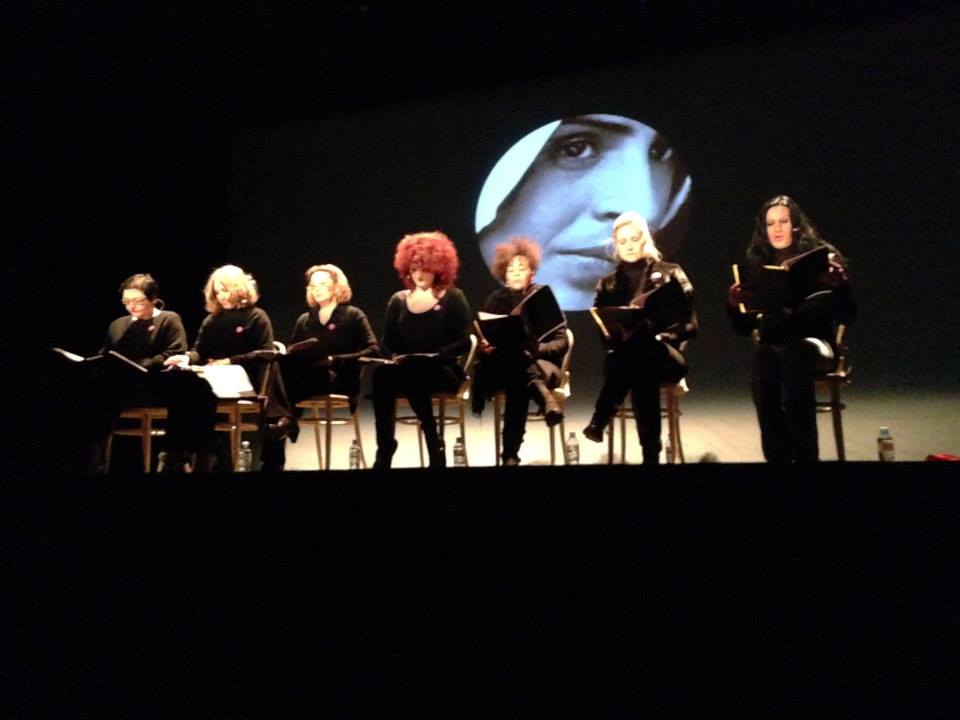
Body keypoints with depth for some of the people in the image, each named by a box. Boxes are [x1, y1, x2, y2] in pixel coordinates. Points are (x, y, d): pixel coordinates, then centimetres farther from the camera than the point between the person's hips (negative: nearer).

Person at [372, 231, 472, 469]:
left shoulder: (453, 298, 5)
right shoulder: (399, 300, 15)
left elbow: (464, 342, -3)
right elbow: (387, 342, 13)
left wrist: (437, 355, -17)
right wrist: (395, 356, -8)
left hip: (443, 370, -3)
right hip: (405, 370, 3)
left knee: (414, 378, -38)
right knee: (381, 374, -32)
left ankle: (435, 446, -20)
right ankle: (384, 449, -25)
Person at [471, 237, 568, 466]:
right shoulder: (496, 299, 10)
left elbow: (561, 341, -1)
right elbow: (483, 339, 7)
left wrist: (538, 348, -22)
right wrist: (485, 346, -19)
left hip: (542, 363, 0)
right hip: (503, 365, 1)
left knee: (518, 383, -35)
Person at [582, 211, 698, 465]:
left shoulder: (670, 273, 10)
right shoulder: (608, 284, 17)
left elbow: (688, 324, 3)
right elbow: (604, 333, 8)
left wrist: (658, 334, -16)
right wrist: (620, 330, -16)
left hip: (665, 355, -1)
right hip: (623, 355, 1)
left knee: (641, 345, -38)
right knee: (642, 374, -38)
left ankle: (600, 421, -35)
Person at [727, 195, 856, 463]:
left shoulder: (824, 257, 4)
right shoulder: (755, 264, 11)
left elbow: (847, 316, -2)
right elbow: (745, 328, 11)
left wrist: (841, 286, -20)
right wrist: (734, 304, -9)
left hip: (814, 342, -2)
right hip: (771, 346, 2)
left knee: (794, 354, -38)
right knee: (763, 358, -35)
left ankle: (804, 456, -35)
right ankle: (776, 457, -32)